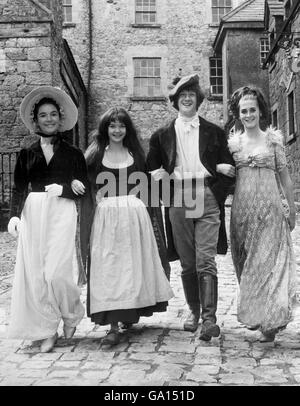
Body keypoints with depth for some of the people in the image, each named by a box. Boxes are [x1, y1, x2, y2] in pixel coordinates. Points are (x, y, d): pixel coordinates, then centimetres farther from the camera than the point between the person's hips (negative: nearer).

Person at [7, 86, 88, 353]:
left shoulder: (73, 153, 8)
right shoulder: (27, 154, 13)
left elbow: (84, 189, 7)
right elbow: (19, 188, 9)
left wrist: (62, 189, -11)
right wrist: (15, 214, -5)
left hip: (62, 213, -2)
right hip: (32, 214, 3)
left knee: (56, 271, -12)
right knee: (33, 272, 0)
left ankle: (72, 314, 18)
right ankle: (45, 330, 14)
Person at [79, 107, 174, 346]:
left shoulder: (135, 153, 13)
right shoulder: (95, 154, 7)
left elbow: (145, 186, 13)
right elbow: (87, 187, 3)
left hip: (135, 216, 2)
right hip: (105, 217, -2)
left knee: (134, 265, 6)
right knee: (107, 268, -6)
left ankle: (131, 313, 24)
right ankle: (113, 325, -7)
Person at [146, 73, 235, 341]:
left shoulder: (214, 132, 11)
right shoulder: (163, 135, 13)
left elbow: (228, 169, 10)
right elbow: (152, 168, 16)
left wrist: (217, 195, -2)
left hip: (207, 200, -2)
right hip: (178, 202, 2)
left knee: (206, 261, -10)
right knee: (187, 263, 7)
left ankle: (209, 319, -11)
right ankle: (194, 311, 21)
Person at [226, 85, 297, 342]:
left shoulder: (273, 137, 2)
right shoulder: (232, 142, 8)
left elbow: (284, 175, 4)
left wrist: (291, 208, 4)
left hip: (269, 207, -3)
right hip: (242, 207, 3)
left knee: (269, 260, -6)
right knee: (245, 262, 8)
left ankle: (269, 320, -2)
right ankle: (253, 312, 22)